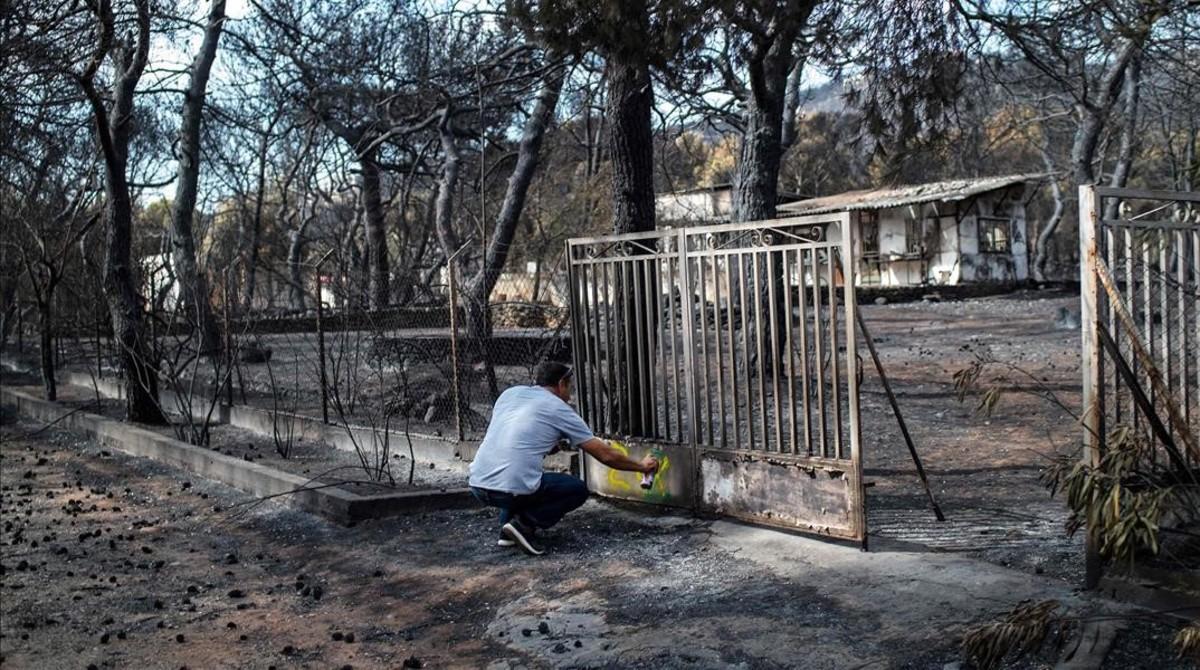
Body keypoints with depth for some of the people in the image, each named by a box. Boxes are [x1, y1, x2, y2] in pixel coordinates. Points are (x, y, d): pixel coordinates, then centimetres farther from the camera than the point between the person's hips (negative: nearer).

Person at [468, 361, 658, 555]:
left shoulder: (509, 393, 18)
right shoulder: (559, 409, 6)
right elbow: (605, 455, 10)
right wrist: (642, 466, 25)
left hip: (477, 485, 6)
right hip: (512, 490, -6)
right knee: (578, 490, 17)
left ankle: (507, 528, 19)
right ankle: (524, 523, -1)